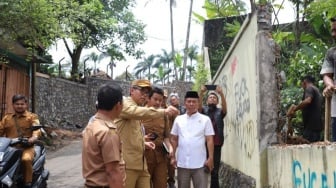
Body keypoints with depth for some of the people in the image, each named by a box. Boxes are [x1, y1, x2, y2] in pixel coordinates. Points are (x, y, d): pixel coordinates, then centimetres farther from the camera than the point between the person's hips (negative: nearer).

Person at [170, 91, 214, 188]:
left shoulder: (205, 119, 0)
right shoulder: (178, 119, 7)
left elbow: (209, 140, -2)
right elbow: (173, 139, 11)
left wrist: (210, 158, -8)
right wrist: (173, 156, 6)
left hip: (200, 163, -2)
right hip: (182, 163, 3)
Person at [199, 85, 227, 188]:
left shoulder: (220, 112, 10)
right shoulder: (203, 110, 10)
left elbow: (224, 107, -12)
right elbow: (198, 106, -12)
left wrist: (221, 94, -29)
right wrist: (201, 93, -30)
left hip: (216, 145, 1)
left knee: (215, 170, 3)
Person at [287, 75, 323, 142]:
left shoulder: (309, 88, -5)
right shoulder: (317, 90, 25)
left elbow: (307, 101, -25)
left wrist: (294, 109, -16)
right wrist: (299, 108, 29)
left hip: (311, 125, -10)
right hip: (317, 125, 10)